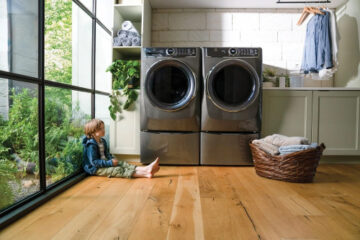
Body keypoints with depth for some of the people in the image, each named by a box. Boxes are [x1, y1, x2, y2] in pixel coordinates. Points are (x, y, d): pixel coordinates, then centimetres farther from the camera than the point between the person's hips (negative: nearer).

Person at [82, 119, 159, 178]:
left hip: (105, 163, 9)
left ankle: (146, 169, -28)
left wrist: (112, 159, 1)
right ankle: (146, 174, -38)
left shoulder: (102, 141, 12)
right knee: (118, 170, -24)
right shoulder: (91, 145, -19)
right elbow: (94, 162, -24)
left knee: (122, 164, -11)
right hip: (95, 169, -9)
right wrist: (110, 163, -25)